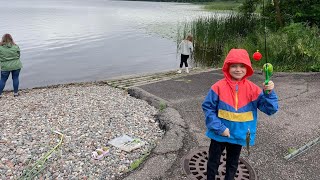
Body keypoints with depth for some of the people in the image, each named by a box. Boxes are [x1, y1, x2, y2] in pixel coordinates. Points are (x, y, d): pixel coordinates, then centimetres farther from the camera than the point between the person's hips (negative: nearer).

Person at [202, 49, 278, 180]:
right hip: (219, 133, -2)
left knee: (232, 163, 23)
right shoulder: (219, 87, -16)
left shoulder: (252, 89, -10)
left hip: (239, 134, 2)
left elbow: (270, 109, -10)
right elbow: (208, 108, -12)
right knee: (213, 161, 18)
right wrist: (219, 128, -19)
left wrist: (269, 93, -29)